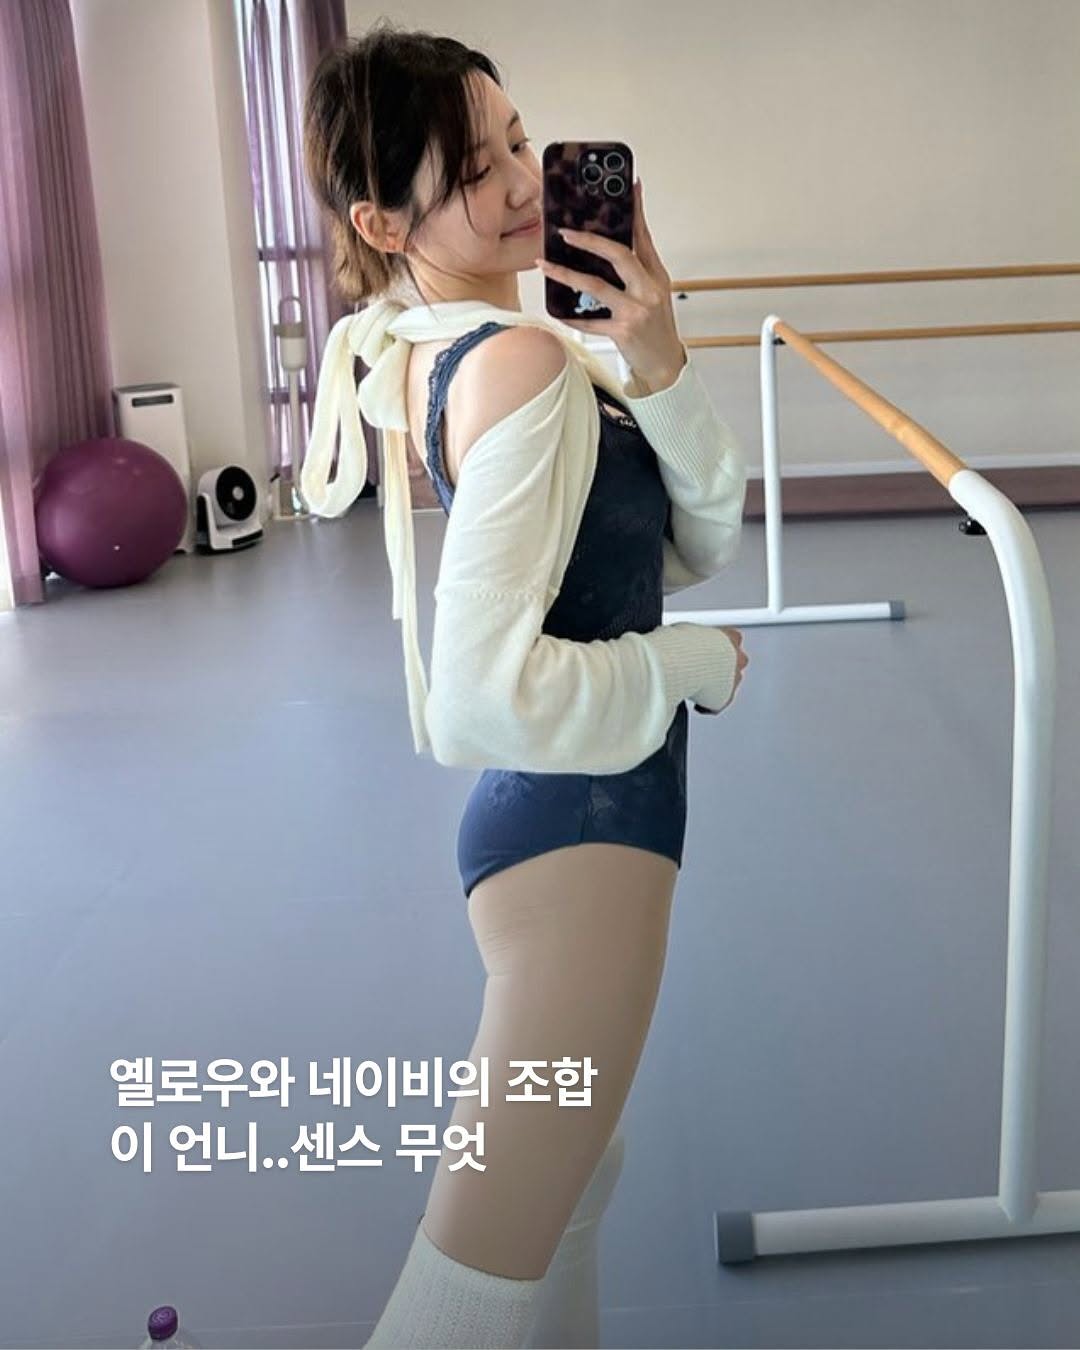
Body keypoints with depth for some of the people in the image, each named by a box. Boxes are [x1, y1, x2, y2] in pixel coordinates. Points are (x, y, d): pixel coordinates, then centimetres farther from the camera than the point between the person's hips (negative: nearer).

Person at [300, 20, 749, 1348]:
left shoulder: (429, 350, 7)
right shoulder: (526, 362, -21)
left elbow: (693, 543, 6)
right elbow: (485, 695, -31)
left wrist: (655, 364, -10)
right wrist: (695, 662, -16)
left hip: (557, 813, 10)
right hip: (581, 830, -10)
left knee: (576, 1173, 29)